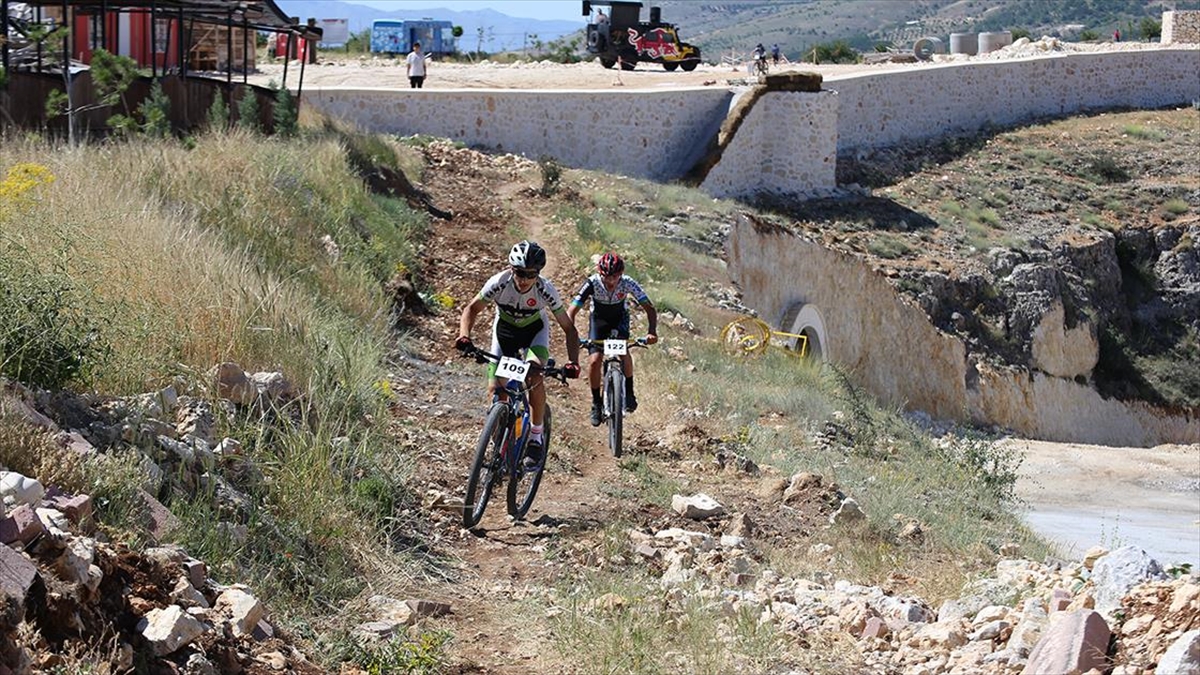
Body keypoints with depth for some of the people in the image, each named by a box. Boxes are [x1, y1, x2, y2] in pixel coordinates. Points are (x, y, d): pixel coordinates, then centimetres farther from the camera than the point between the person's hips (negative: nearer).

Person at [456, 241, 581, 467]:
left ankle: (536, 438, -12)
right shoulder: (499, 283, -31)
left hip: (535, 330, -1)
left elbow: (568, 328, -23)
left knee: (534, 377, -28)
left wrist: (573, 363, -37)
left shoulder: (545, 290, -31)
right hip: (505, 328, 1)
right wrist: (464, 336, -35)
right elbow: (472, 309, -17)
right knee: (495, 390, -12)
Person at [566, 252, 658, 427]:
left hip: (620, 319, 0)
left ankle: (629, 392, 0)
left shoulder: (628, 284, -31)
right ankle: (596, 403, 3)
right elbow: (571, 312, -33)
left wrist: (652, 332, -46)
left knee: (623, 353, -24)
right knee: (594, 360, -15)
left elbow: (649, 308, -29)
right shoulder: (592, 284, -33)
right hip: (599, 319, 0)